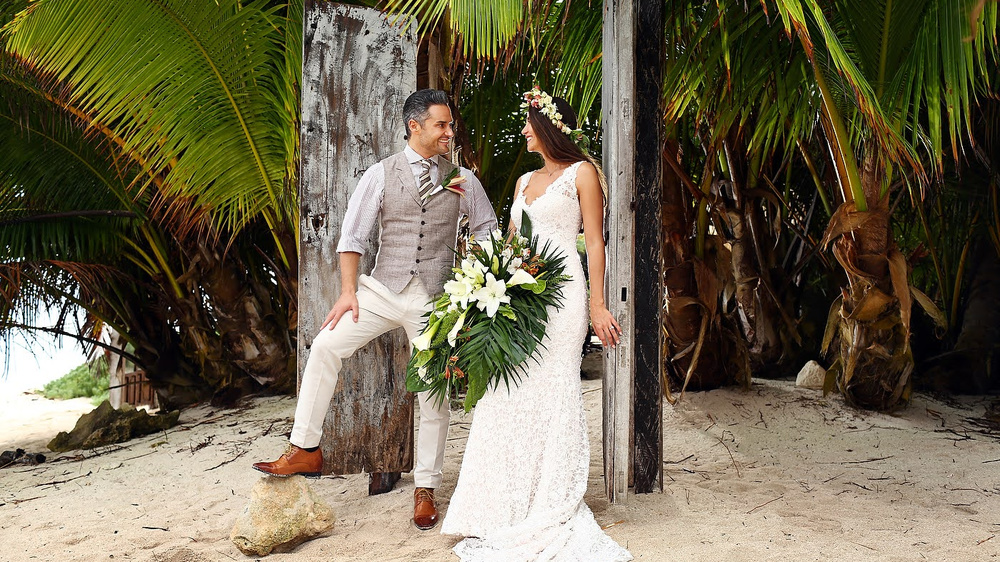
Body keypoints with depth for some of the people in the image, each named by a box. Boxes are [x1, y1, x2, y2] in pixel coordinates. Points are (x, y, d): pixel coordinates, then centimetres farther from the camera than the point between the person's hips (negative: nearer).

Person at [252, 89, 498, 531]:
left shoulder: (462, 179, 6)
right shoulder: (381, 174, 2)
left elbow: (488, 230, 16)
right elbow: (352, 236, 1)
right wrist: (348, 291, -8)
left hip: (434, 297, 0)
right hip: (383, 287, 0)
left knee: (434, 398, 3)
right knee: (325, 346, -17)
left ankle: (425, 490, 17)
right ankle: (306, 450, -6)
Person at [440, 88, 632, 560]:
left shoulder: (581, 172, 3)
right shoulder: (525, 181, 21)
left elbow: (595, 241, -3)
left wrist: (597, 305, -10)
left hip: (560, 292, -6)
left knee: (551, 392, -6)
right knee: (509, 393, 2)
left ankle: (549, 515, 3)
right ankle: (511, 510, 11)